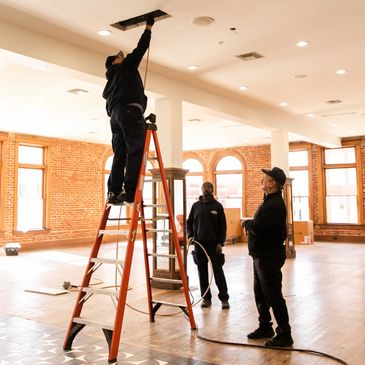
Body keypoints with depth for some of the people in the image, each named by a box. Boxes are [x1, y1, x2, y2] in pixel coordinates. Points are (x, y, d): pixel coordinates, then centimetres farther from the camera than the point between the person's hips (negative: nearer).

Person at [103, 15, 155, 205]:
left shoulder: (110, 80, 33)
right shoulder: (126, 66, 15)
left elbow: (106, 96, 25)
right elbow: (141, 48, 14)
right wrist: (148, 27, 24)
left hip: (115, 116, 8)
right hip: (130, 112, -8)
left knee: (120, 155, 2)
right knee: (136, 151, -15)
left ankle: (113, 192, -7)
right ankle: (130, 192, -25)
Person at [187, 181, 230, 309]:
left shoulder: (217, 206, 1)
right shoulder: (196, 206, 8)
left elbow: (223, 226, 0)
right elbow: (189, 223, 14)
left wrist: (221, 242, -6)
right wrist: (190, 235, -2)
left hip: (214, 244, -3)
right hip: (199, 244, 3)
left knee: (218, 271, -3)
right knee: (202, 272, 6)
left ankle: (224, 298, 4)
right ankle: (206, 298, 16)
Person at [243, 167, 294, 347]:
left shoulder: (275, 204, -21)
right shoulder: (269, 200, 14)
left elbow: (257, 227, -28)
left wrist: (246, 223, -7)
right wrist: (250, 225, -4)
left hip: (269, 256, -11)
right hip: (261, 255, 11)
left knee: (273, 295, -3)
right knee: (260, 293, 18)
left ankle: (284, 334, 8)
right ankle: (265, 327, 32)